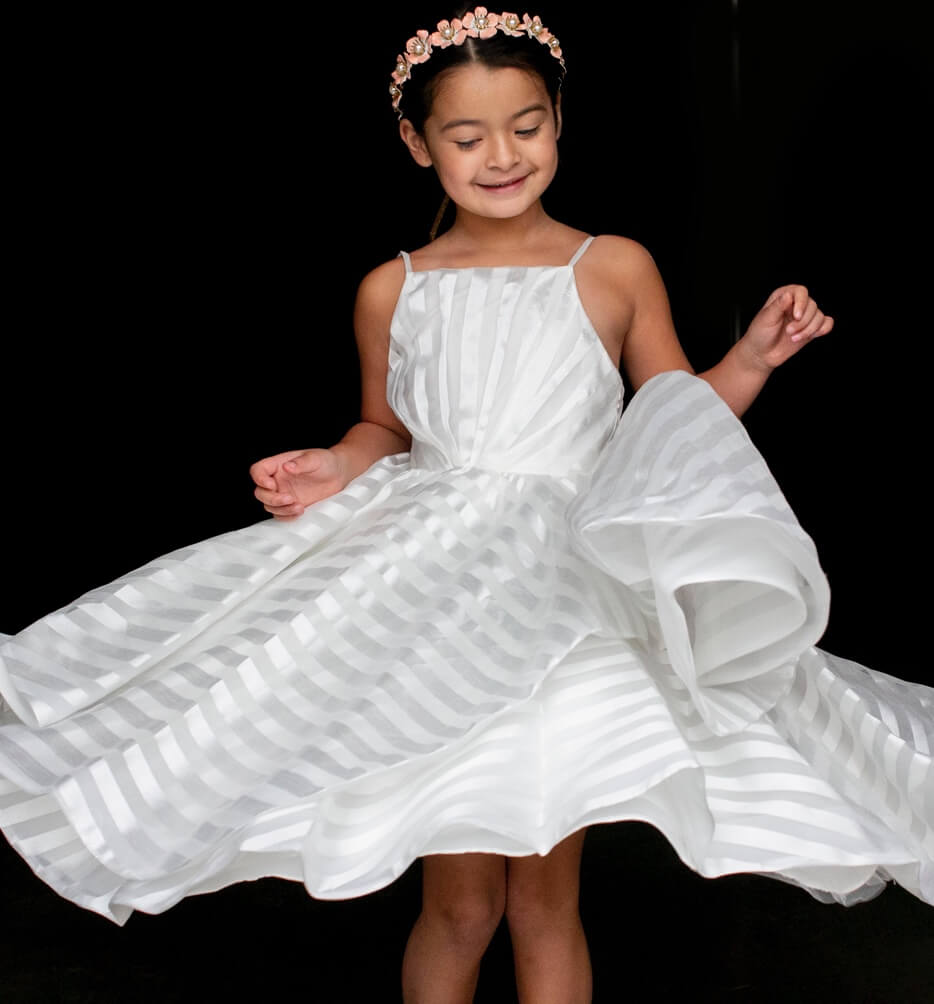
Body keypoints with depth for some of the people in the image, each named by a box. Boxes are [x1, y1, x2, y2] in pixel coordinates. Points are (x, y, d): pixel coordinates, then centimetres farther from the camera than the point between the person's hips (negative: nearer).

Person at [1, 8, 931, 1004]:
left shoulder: (616, 269, 2)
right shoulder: (391, 291, 4)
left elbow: (680, 416, 10)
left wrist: (754, 355, -6)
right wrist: (334, 469, -2)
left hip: (569, 600, 0)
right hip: (434, 603, 1)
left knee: (545, 901, 8)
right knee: (458, 904, 5)